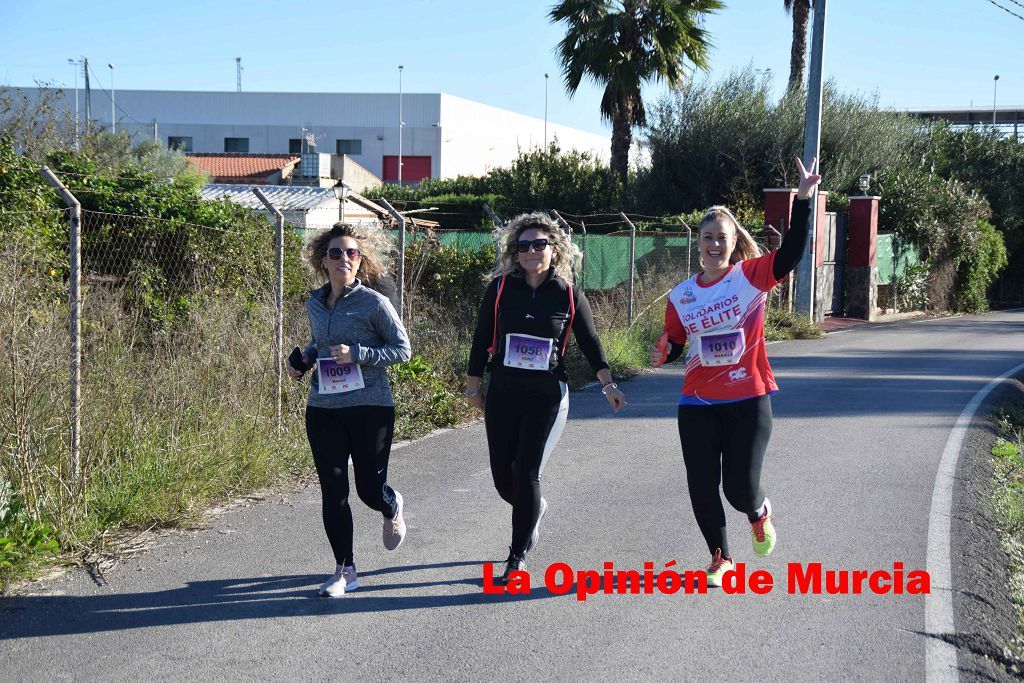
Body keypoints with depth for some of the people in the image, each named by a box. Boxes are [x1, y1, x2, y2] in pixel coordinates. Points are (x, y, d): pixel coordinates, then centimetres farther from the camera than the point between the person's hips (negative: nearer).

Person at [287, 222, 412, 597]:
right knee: (333, 492, 1)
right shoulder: (315, 303, 8)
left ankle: (393, 508, 42)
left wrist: (357, 354, -18)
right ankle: (345, 570, 13)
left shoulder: (373, 303, -9)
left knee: (369, 489, 3)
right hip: (323, 409, 4)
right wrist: (304, 360, 5)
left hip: (370, 407, -4)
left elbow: (402, 349, -6)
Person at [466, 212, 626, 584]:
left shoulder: (569, 295, -3)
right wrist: (473, 386, 8)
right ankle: (533, 511, 40)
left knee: (527, 474, -7)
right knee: (502, 474, 5)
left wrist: (608, 385, 3)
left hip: (547, 397, -2)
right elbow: (481, 340, 5)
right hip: (502, 393, 2)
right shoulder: (500, 289, -1)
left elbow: (590, 343, 6)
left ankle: (517, 558, 5)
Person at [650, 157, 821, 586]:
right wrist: (662, 354, -10)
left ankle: (759, 512, 35)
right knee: (702, 488, 2)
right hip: (698, 405, 3)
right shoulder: (681, 296, 6)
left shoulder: (751, 276, -5)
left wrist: (803, 199, -30)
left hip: (749, 401, -3)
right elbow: (674, 347, 14)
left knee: (740, 489, -3)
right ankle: (720, 558, 24)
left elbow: (792, 252, -20)